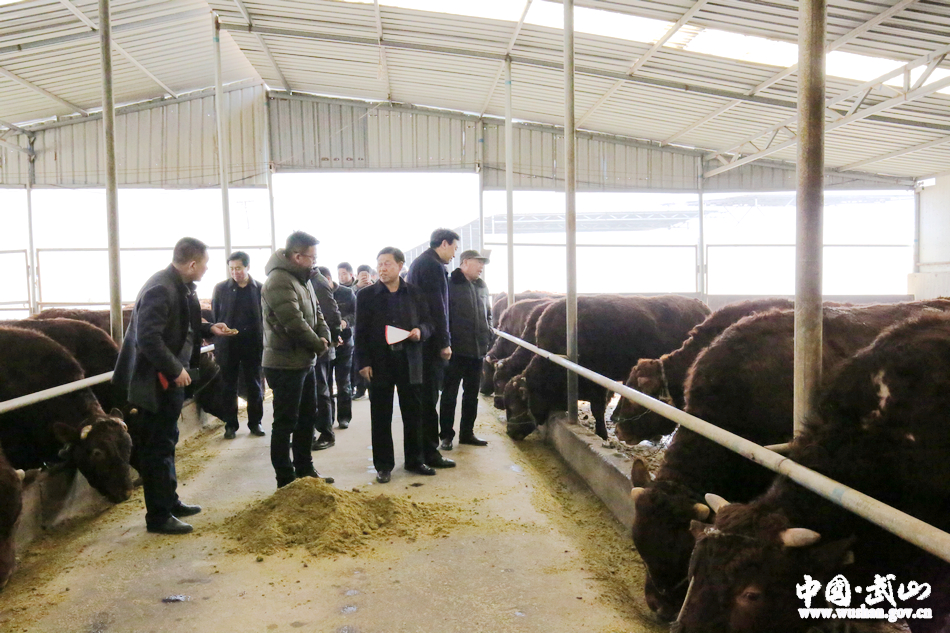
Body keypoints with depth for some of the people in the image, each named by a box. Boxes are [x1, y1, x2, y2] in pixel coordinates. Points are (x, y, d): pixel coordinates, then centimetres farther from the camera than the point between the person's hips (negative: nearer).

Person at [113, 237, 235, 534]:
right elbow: (148, 338, -28)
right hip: (157, 382, -10)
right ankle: (158, 516, 12)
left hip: (170, 379, 10)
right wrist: (176, 370, -23)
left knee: (166, 443, 20)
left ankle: (170, 502, 34)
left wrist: (208, 329, 11)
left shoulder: (181, 287, 7)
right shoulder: (161, 289, -23)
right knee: (158, 448, 0)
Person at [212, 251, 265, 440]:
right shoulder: (221, 288, 1)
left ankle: (255, 423, 20)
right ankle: (230, 425, 18)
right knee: (228, 388, 8)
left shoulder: (260, 289, -1)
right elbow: (214, 317, 2)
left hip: (253, 345, 0)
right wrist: (216, 346, -3)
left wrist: (264, 344, -6)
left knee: (255, 386, 8)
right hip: (228, 345, 0)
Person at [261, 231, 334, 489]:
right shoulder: (279, 282, -20)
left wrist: (324, 337, -6)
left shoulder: (302, 279, 12)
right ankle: (286, 480, 11)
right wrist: (318, 345, -12)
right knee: (286, 423, 0)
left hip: (305, 362, 10)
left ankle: (304, 469, 31)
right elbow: (294, 323, -26)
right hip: (286, 364, -10)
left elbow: (316, 312, 14)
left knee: (307, 417, 18)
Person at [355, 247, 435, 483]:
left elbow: (428, 322, 12)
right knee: (381, 417, 5)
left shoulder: (415, 294, 7)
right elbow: (361, 331, 0)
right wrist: (363, 362, -7)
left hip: (409, 362, 2)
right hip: (379, 363, -1)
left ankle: (415, 460, 23)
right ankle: (383, 465, 15)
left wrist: (421, 331, -11)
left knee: (412, 414, 9)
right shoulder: (366, 295, 2)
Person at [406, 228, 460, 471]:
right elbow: (438, 308, -19)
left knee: (425, 396, 15)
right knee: (429, 398, -4)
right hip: (430, 341, -10)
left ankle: (424, 446, 24)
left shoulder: (419, 262, 17)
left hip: (420, 340, 10)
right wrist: (444, 342, -16)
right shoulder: (432, 266, -14)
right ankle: (429, 451, 3)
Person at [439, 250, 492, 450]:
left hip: (477, 350, 7)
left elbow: (488, 314, 23)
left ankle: (467, 433, 24)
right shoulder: (450, 284, -6)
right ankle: (446, 435, 8)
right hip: (456, 350, -7)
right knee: (449, 394, 1)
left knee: (472, 394, 13)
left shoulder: (482, 287, 13)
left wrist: (488, 336, 11)